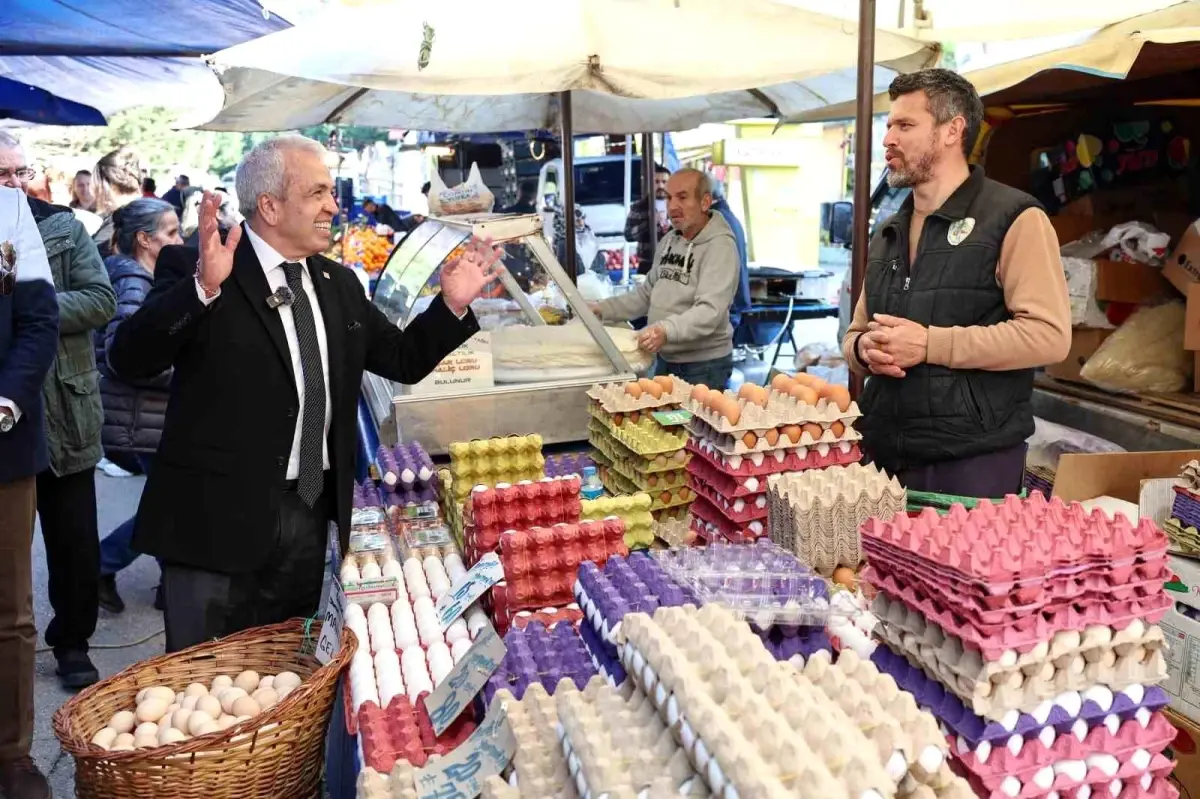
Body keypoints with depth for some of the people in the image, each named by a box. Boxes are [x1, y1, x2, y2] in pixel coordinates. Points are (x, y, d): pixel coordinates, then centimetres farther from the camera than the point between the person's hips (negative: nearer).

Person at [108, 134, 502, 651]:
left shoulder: (339, 283, 10)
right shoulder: (191, 269, -9)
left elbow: (404, 360, 15)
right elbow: (128, 361, -20)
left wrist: (452, 303, 0)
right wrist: (203, 286, -34)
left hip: (311, 512, 6)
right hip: (218, 515, -5)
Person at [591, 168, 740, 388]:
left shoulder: (720, 246, -16)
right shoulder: (669, 240, 10)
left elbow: (710, 312, -27)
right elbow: (647, 293, 19)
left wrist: (666, 330, -43)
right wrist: (603, 309, 7)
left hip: (704, 366, -8)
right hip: (665, 360, 8)